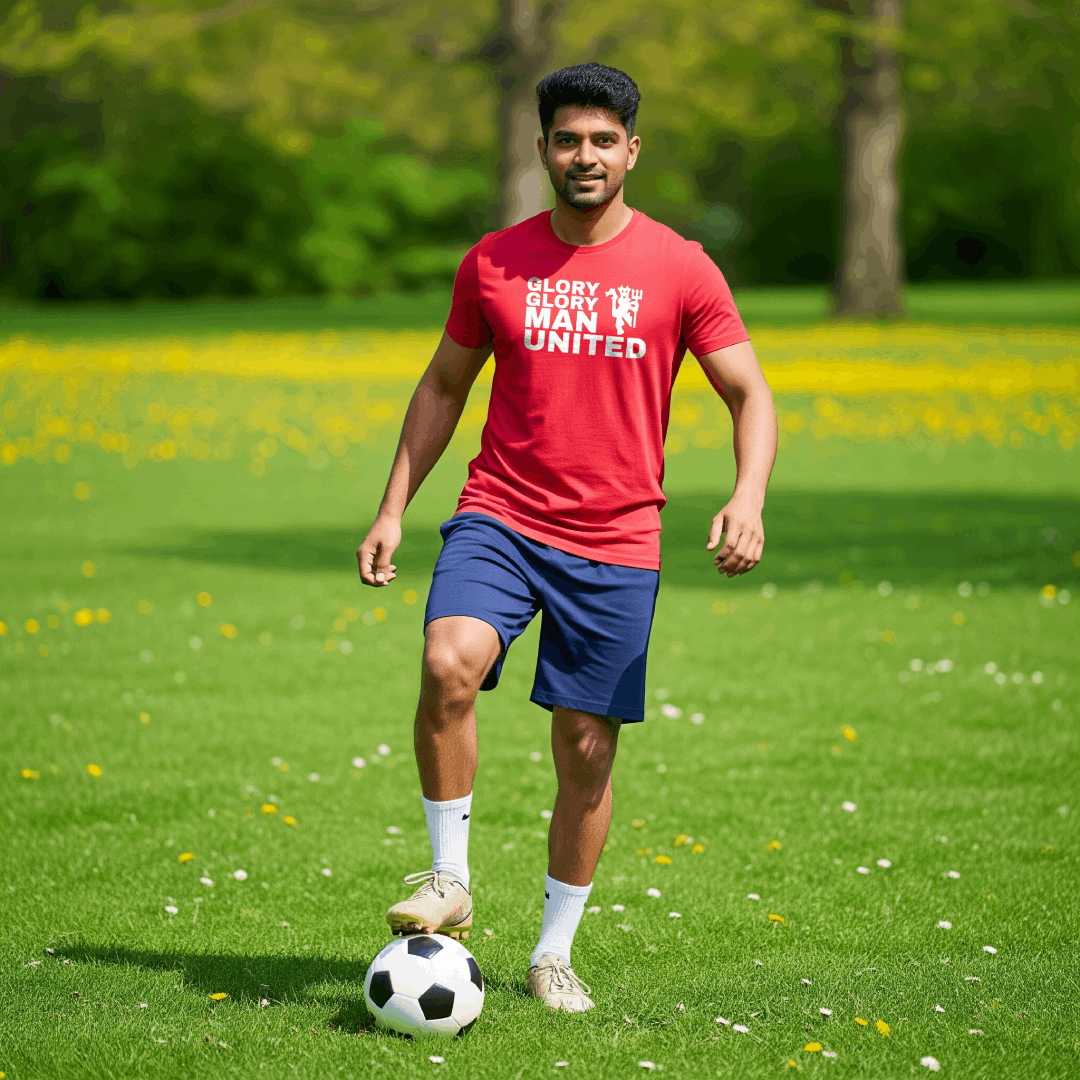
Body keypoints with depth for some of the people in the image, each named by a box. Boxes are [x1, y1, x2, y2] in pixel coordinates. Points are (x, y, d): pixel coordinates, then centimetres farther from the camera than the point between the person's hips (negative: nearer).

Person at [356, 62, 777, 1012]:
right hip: (500, 517, 0)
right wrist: (394, 508, 9)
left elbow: (751, 397, 2)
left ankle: (555, 953, 20)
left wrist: (748, 498, -17)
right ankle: (450, 881, -12)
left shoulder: (679, 269, -1)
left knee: (587, 751, 3)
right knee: (449, 664, -27)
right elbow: (445, 385, 16)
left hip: (616, 543, 0)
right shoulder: (494, 263, 4)